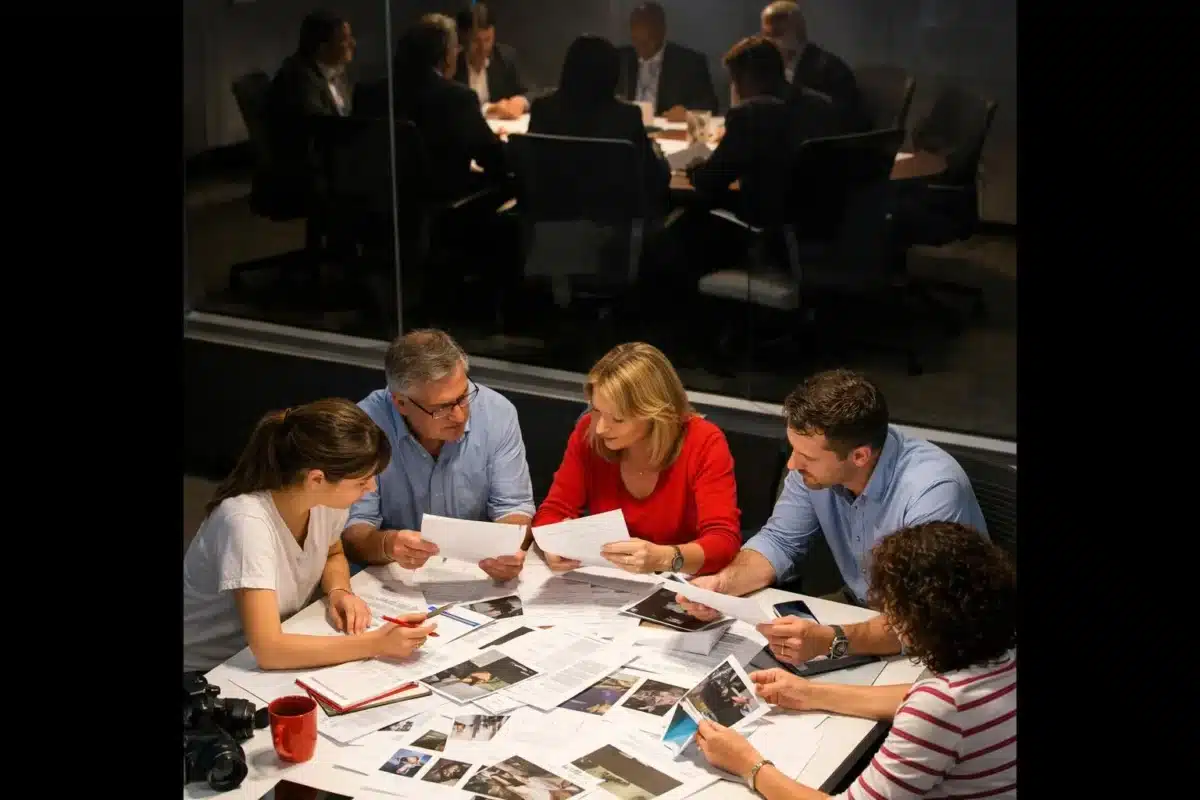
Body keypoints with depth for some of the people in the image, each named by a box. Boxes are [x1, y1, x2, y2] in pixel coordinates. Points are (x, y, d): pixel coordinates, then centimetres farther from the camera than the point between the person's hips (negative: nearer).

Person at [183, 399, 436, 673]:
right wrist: (377, 644, -35)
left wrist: (339, 591, -9)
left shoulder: (325, 499, -12)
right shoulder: (247, 521, -31)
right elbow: (268, 650, -36)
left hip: (280, 659, 6)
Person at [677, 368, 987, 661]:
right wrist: (722, 582, -20)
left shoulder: (933, 491, -32)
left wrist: (830, 641, -51)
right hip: (861, 608, 7)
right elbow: (779, 541, 0)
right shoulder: (815, 461, -12)